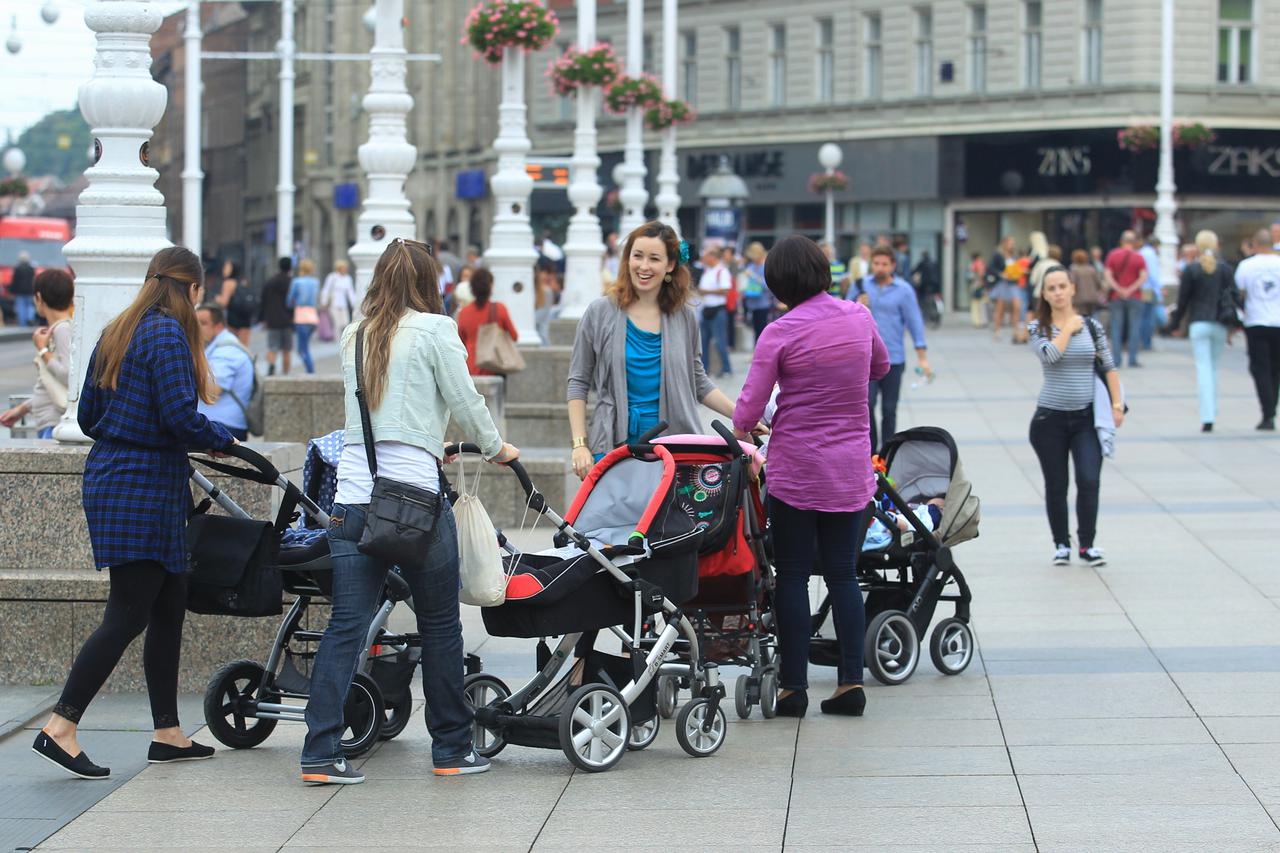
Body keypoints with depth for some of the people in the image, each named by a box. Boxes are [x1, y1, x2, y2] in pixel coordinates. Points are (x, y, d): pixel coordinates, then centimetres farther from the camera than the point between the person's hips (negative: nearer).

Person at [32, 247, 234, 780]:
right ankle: (60, 729, -11)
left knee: (169, 608, 13)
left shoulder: (117, 334, 14)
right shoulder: (168, 334, -12)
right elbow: (181, 415, -21)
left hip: (111, 476, 10)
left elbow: (88, 416, 16)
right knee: (128, 615, -8)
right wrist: (220, 441, -3)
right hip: (144, 489, -10)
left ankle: (168, 734, 17)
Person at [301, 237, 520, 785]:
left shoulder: (353, 338, 15)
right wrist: (496, 448, 19)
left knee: (345, 626, 1)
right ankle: (452, 749, 18)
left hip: (354, 494, 4)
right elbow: (465, 401, -1)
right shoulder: (434, 330, -1)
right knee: (439, 625, 9)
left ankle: (320, 754, -7)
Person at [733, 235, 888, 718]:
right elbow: (880, 367, 22)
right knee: (843, 574, 10)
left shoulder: (779, 333, -12)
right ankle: (851, 682, 7)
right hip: (851, 470, 4)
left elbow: (750, 406, -9)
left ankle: (793, 686, 5)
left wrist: (740, 432, 11)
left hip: (796, 469, -4)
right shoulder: (858, 317, 1)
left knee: (792, 576, 5)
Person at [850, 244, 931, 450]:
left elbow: (915, 322, 0)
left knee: (889, 409, 5)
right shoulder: (860, 286, 6)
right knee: (866, 405, -9)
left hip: (893, 358, 0)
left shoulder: (903, 290, 1)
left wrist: (922, 357, -5)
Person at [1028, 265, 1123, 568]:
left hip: (1086, 418, 0)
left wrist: (1116, 404, -2)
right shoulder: (1039, 328, -1)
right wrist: (1069, 328, -8)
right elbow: (1050, 354, -21)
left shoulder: (1092, 326, 4)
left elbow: (1109, 366, 8)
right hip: (1050, 418, 0)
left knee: (1089, 481, -12)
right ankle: (1061, 545, 21)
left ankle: (1087, 545, 1)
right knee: (1056, 486, 6)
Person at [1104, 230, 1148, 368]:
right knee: (1134, 327, 1)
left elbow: (1107, 274, -4)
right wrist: (1131, 289, -9)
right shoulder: (1138, 258, -1)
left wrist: (1118, 289, -7)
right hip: (1134, 297, -1)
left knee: (1116, 327, 6)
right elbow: (1143, 277, -10)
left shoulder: (1113, 255, 3)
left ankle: (1116, 358, 3)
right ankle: (1133, 359, -3)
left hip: (1116, 296, 1)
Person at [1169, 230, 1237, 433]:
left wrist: (1176, 324, 9)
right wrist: (1233, 324, 14)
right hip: (1220, 325, 2)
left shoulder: (1190, 270, -4)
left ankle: (1207, 418, -14)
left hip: (1198, 324, -2)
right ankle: (1211, 411, 21)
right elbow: (1233, 296, 5)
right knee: (1214, 367, 17)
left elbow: (1183, 299, -1)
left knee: (1203, 368, -5)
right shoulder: (1225, 269, 2)